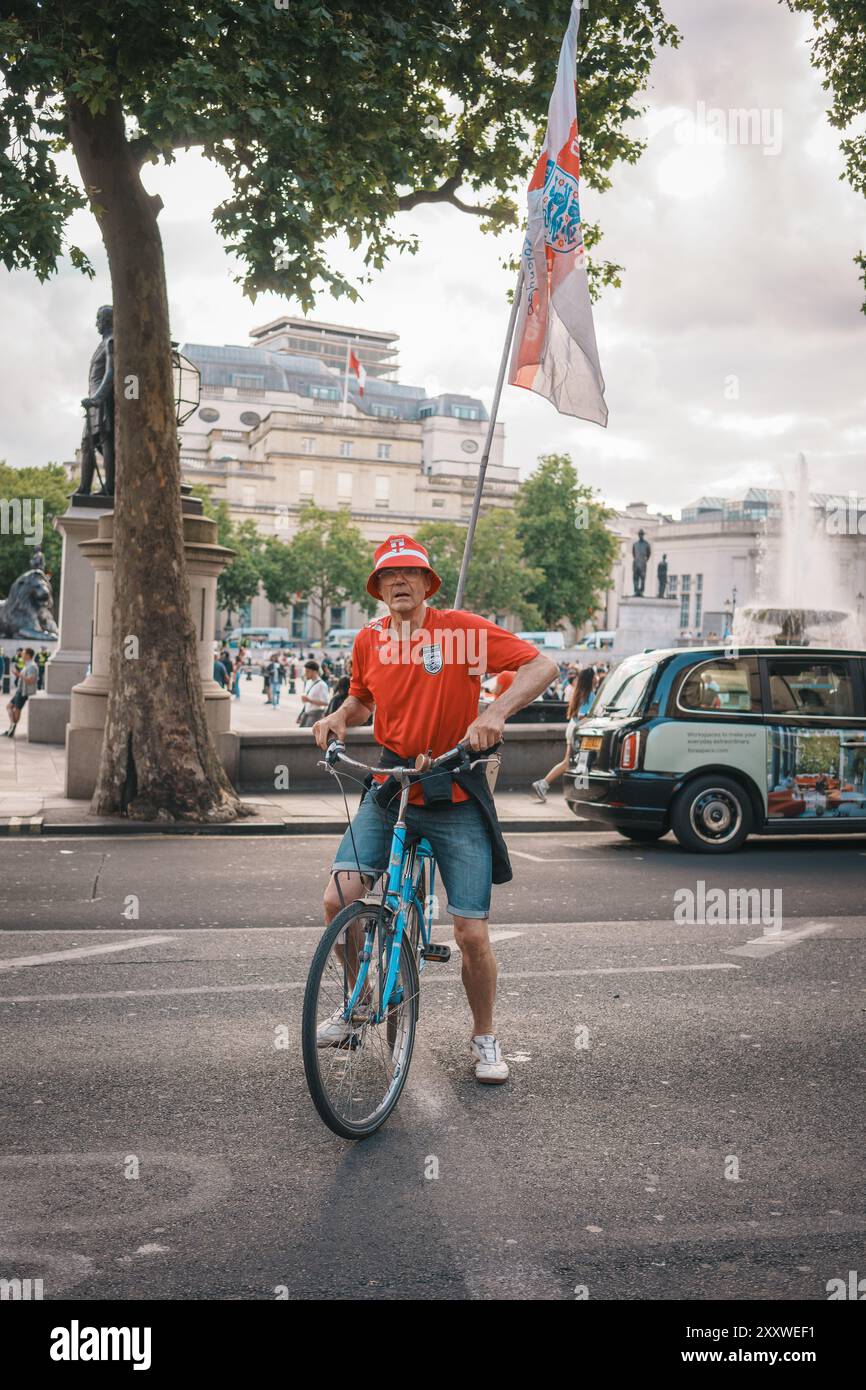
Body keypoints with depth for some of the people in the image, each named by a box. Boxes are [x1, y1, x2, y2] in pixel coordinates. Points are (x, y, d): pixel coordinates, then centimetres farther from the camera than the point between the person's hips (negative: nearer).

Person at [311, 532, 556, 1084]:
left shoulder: (462, 628, -8)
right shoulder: (369, 640, 5)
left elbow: (542, 666, -11)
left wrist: (496, 712, -25)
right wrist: (340, 717, 2)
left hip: (456, 799, -3)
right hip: (389, 790, 3)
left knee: (473, 934, -2)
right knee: (339, 898, -15)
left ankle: (485, 1037, 24)